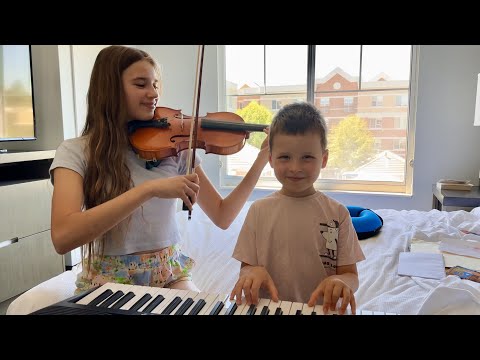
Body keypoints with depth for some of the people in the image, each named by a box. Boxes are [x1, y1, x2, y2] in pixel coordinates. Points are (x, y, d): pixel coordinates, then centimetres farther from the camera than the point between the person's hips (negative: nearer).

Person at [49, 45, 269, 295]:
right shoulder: (76, 152, -8)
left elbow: (222, 217, -1)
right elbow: (62, 237, -23)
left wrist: (261, 160, -11)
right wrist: (149, 189, -30)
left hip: (170, 274, 2)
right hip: (108, 282, -1)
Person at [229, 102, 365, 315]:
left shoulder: (337, 213, 1)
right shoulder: (259, 210, 2)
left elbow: (351, 275, 2)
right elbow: (245, 267, 5)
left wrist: (341, 281, -19)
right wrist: (252, 272, -16)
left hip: (321, 309, 2)